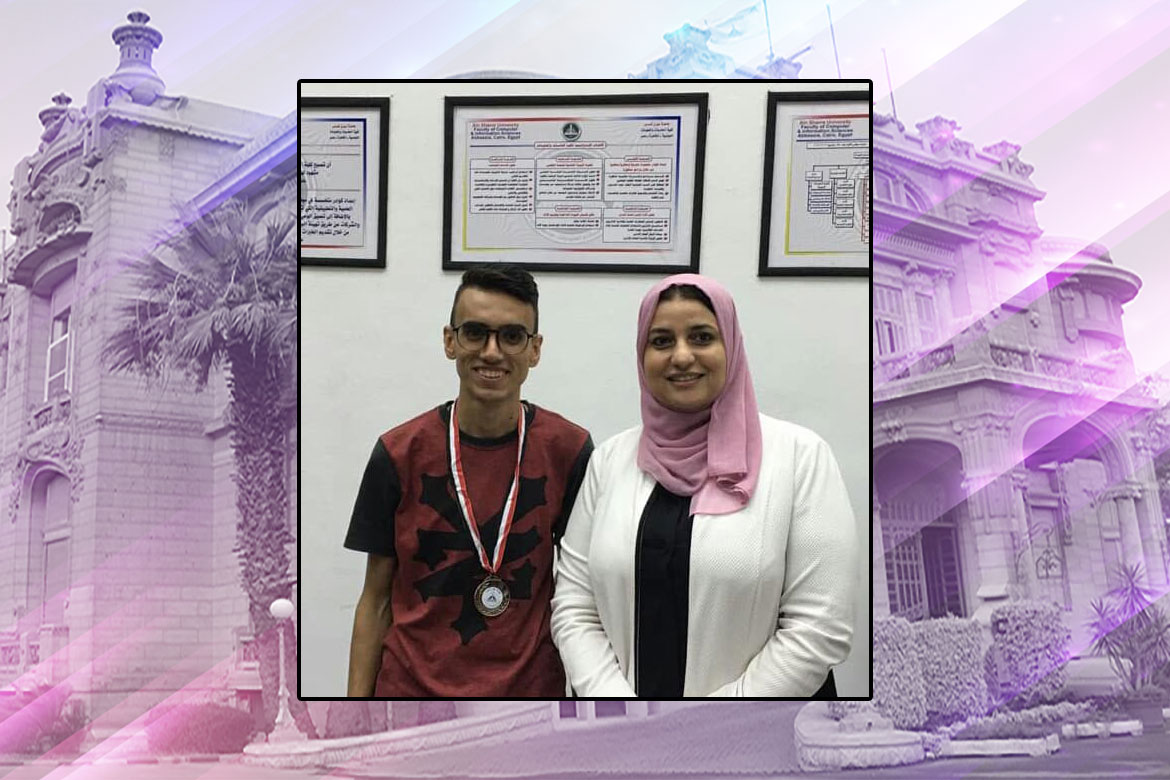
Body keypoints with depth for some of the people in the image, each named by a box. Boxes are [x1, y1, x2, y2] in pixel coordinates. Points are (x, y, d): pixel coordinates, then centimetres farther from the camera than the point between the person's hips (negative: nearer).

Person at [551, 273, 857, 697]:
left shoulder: (800, 455, -11)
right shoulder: (611, 459, -2)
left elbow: (821, 628, -14)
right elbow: (574, 610, -2)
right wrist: (612, 696, -15)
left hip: (744, 694, -2)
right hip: (625, 687, 2)